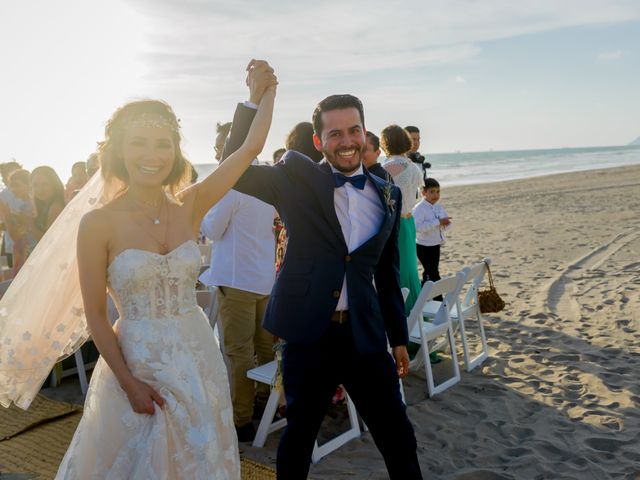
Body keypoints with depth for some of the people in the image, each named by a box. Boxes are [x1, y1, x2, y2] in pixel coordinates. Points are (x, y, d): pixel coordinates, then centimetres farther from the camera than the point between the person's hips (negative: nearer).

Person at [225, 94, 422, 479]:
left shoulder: (388, 195, 7)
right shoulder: (297, 179, -2)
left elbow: (387, 273, 13)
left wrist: (399, 337, 15)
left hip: (366, 334, 3)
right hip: (308, 333, -2)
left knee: (398, 435, 10)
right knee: (300, 431, 14)